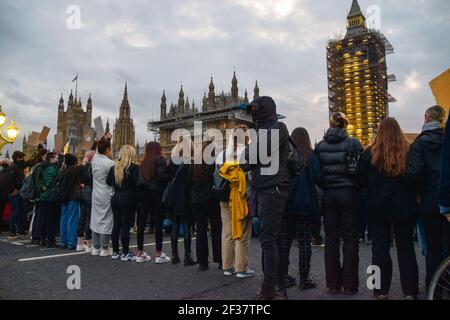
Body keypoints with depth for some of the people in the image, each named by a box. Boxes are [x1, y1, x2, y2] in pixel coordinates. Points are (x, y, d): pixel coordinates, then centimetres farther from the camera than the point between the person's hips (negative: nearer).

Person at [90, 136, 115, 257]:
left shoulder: (94, 160, 4)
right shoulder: (110, 163, -15)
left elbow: (99, 151, 24)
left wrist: (105, 139, 26)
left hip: (96, 195, 7)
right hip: (107, 196, -7)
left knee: (96, 219, 12)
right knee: (106, 220, 0)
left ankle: (96, 248, 19)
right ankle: (104, 249, 5)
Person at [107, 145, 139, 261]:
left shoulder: (114, 167, 6)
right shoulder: (134, 167, -12)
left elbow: (108, 182, 12)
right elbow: (137, 183, -17)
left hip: (116, 198, 6)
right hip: (128, 199, -6)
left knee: (116, 225, 12)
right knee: (126, 226, -1)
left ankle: (115, 252, 20)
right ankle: (125, 253, 5)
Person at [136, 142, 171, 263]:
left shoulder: (144, 162, 10)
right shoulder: (160, 160, -6)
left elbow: (140, 179, 7)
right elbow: (161, 176, -17)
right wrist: (170, 176, -3)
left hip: (143, 194, 6)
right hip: (156, 194, -6)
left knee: (141, 223, 8)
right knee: (158, 223, 0)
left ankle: (140, 253, 15)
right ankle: (158, 254, 3)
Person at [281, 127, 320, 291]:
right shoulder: (311, 156, -7)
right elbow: (318, 178, -12)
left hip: (285, 205, 2)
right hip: (305, 205, -2)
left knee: (284, 241, 11)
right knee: (304, 242, 5)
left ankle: (284, 277, 18)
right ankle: (304, 279, 9)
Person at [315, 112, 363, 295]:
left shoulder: (320, 145, 3)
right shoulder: (353, 143, -5)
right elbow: (360, 169, -7)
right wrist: (359, 190, 7)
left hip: (328, 195, 3)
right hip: (348, 194, -2)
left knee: (331, 239, 8)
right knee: (350, 239, 5)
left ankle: (333, 284, 13)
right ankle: (349, 285, 8)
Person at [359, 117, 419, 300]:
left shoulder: (370, 153, -9)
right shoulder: (408, 151, -7)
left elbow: (362, 181, -3)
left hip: (377, 207, -1)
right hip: (404, 207, 1)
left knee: (380, 247, 9)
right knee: (406, 248, 13)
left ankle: (381, 291, 15)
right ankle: (410, 291, 17)